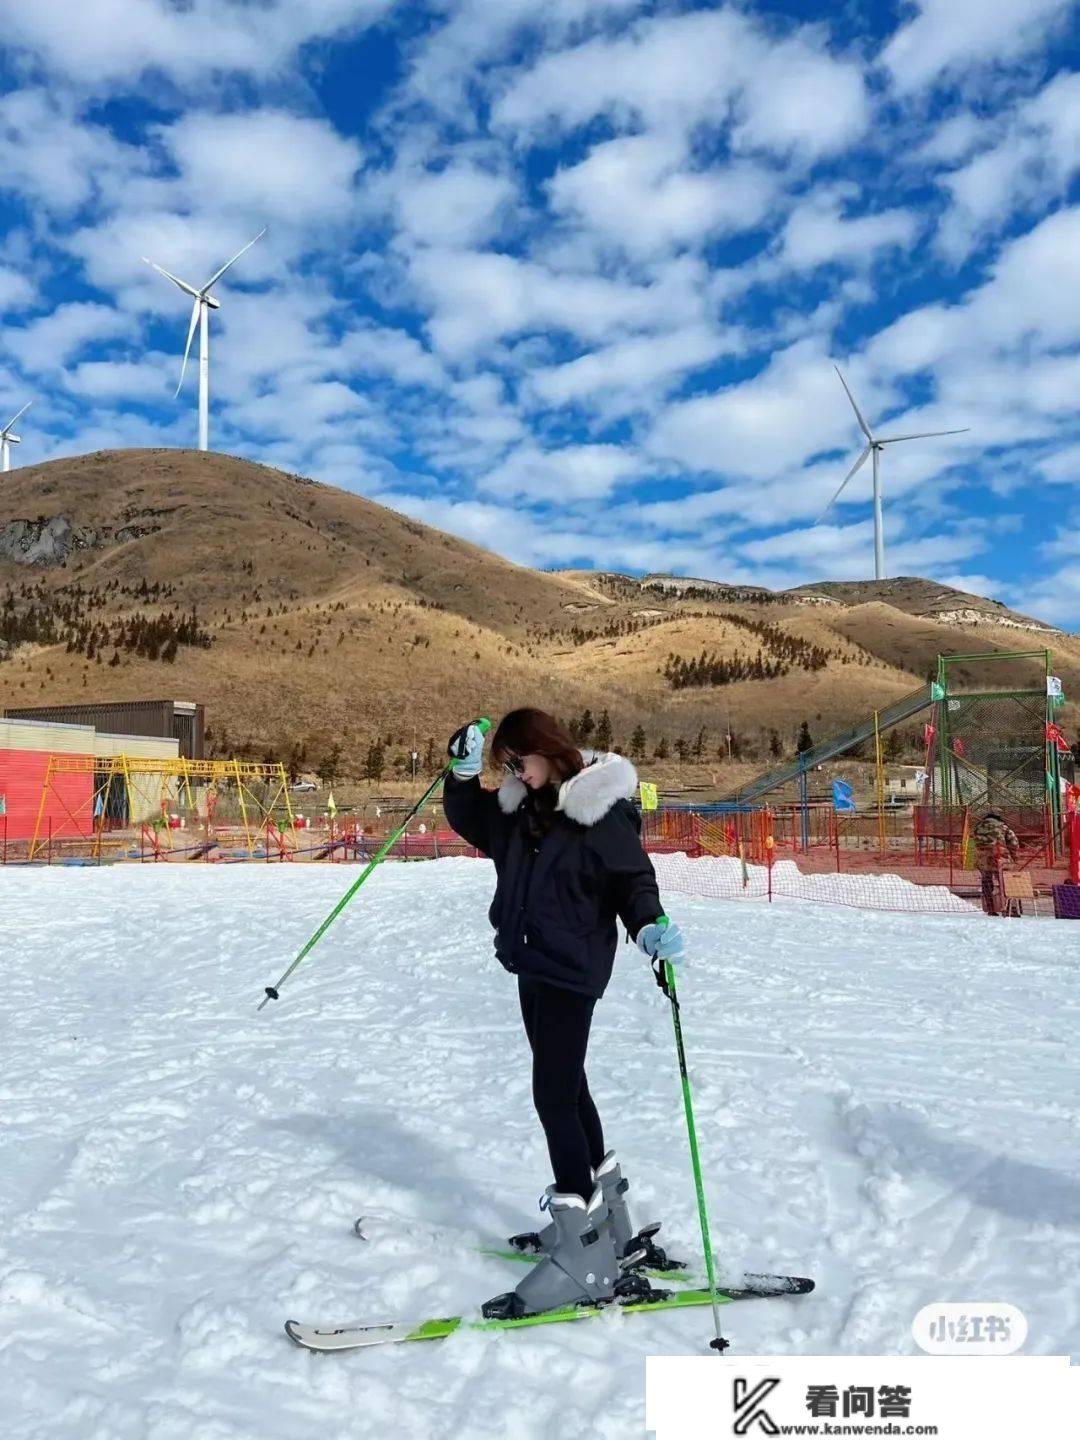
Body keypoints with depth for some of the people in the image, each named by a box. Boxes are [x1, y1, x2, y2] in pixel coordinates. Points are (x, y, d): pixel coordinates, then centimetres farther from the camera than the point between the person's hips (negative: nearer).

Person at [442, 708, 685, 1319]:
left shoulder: (602, 811, -16)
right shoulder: (519, 807, 6)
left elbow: (633, 877, -13)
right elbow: (468, 819, 15)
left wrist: (649, 925, -31)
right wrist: (465, 773, -3)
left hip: (571, 970, -9)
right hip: (533, 965, 9)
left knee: (555, 1097, -10)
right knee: (568, 1087, 19)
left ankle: (585, 1255, -1)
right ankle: (606, 1219, 37)